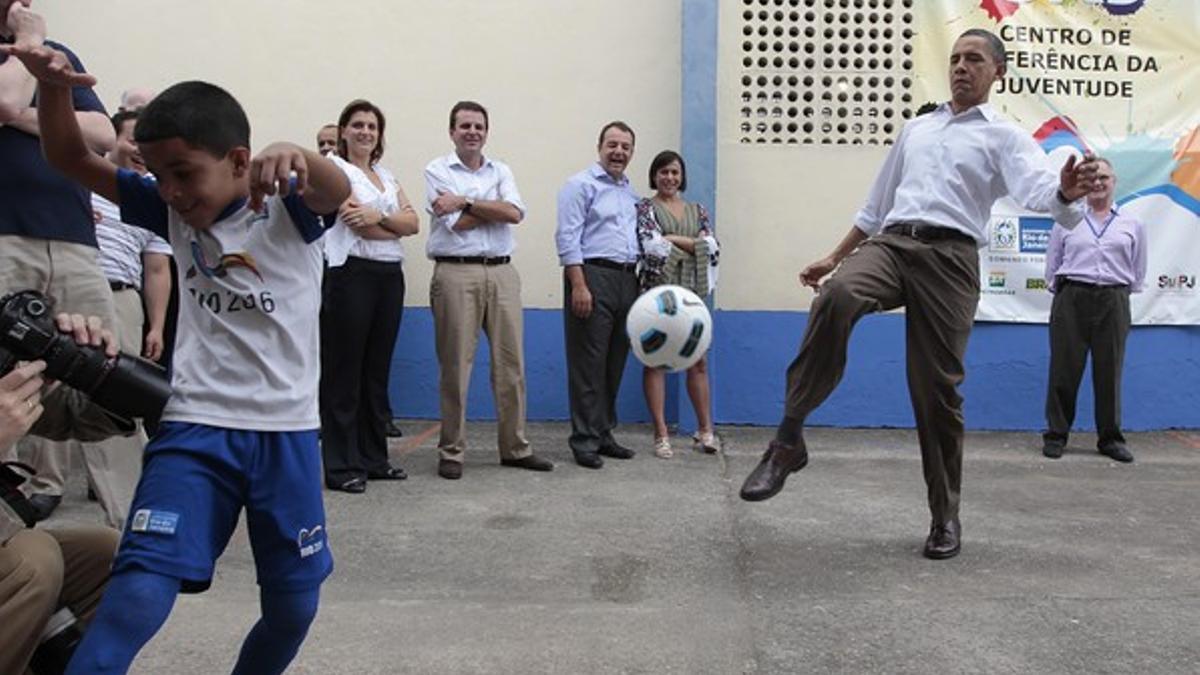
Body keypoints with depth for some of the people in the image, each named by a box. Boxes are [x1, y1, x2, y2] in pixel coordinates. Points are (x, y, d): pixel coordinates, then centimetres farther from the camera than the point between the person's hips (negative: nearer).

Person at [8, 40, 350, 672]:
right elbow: (71, 159, 3)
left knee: (294, 602, 12)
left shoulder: (287, 208, -8)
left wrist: (296, 155, -54)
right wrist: (53, 86, -17)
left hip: (286, 432, -1)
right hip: (194, 429, 2)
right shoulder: (175, 212, 4)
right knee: (138, 591, -15)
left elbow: (336, 190, -30)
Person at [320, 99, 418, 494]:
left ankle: (374, 458, 19)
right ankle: (341, 466, 3)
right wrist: (397, 225, -3)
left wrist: (380, 216, -12)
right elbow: (358, 224, -14)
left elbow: (412, 222, 5)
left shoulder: (386, 175, 19)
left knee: (377, 370, 10)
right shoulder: (334, 168, -1)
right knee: (344, 371, -3)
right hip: (351, 273, -7)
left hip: (390, 275, 7)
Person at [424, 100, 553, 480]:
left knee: (511, 362, 6)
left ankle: (515, 448, 16)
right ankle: (451, 452, 10)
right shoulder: (437, 171, 4)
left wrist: (466, 201, -7)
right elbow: (456, 224, -9)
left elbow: (515, 213, -4)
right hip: (456, 273, -4)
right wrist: (496, 208, 0)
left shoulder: (501, 171, 15)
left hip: (502, 273, 4)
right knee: (455, 365, -1)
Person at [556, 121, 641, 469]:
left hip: (626, 280, 7)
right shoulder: (581, 185, -3)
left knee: (614, 365, 11)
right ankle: (584, 441, 2)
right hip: (593, 275, -7)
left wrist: (639, 281, 15)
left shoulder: (631, 192, 20)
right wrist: (579, 285, -18)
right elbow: (567, 238, -11)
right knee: (588, 365, -4)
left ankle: (604, 434, 20)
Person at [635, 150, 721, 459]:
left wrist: (674, 240, -7)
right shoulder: (644, 208, 3)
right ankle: (661, 435, 4)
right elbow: (652, 245, -13)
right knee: (656, 361, -1)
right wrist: (693, 243, -6)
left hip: (692, 292, 4)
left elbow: (712, 248, 1)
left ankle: (706, 430, 14)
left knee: (699, 361, 5)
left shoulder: (697, 210, 14)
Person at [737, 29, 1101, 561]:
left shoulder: (1004, 136, 11)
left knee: (937, 388, -3)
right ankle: (788, 441, -27)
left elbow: (1036, 191, -10)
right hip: (890, 242, 3)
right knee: (836, 297, -32)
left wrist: (1066, 192, -34)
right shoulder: (916, 129, 27)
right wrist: (834, 257, 27)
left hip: (950, 257, -2)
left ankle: (945, 516, 15)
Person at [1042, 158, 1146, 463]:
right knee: (1064, 369, -1)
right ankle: (1056, 435, 8)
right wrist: (1063, 294, 5)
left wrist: (1120, 297, 8)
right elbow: (1052, 266, 11)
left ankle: (1110, 438, 15)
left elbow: (1138, 272, 14)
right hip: (1071, 300, -1)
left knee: (1109, 371, 4)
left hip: (1113, 303, 1)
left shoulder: (1132, 225, 12)